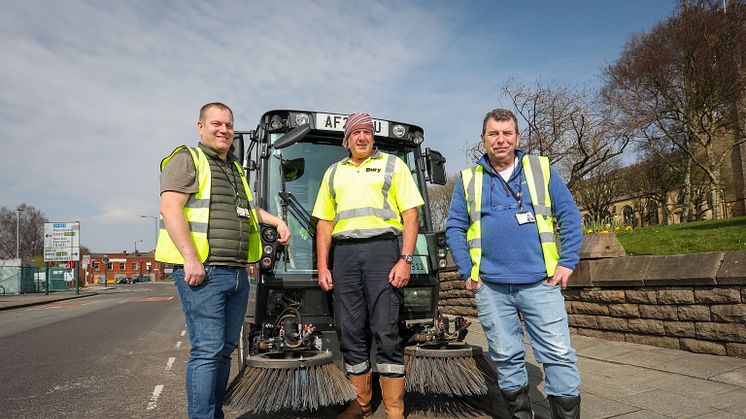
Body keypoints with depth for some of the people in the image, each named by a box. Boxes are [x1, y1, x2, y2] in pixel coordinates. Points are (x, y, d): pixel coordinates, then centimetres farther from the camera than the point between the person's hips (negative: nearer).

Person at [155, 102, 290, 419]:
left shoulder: (235, 170, 23)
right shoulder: (186, 159, -2)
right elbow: (170, 208, -15)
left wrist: (276, 221, 29)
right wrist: (191, 259, -22)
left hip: (237, 274, 8)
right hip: (203, 273, -8)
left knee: (225, 350, 12)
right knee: (207, 351, -9)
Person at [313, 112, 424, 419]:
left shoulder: (393, 165, 10)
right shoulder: (333, 172, 21)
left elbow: (410, 215, 2)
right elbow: (324, 223, 19)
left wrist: (405, 259, -10)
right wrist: (322, 266, 9)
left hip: (382, 248, -4)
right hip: (343, 253, 4)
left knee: (386, 332, -5)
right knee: (350, 331, 7)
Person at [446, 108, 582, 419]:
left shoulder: (541, 169, 7)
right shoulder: (469, 180, 8)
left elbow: (570, 215, 7)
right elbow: (454, 228, 8)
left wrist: (568, 263, -1)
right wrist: (467, 272, 1)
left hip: (540, 283, -1)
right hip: (490, 287, 1)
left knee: (559, 354, 0)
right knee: (506, 357, 11)